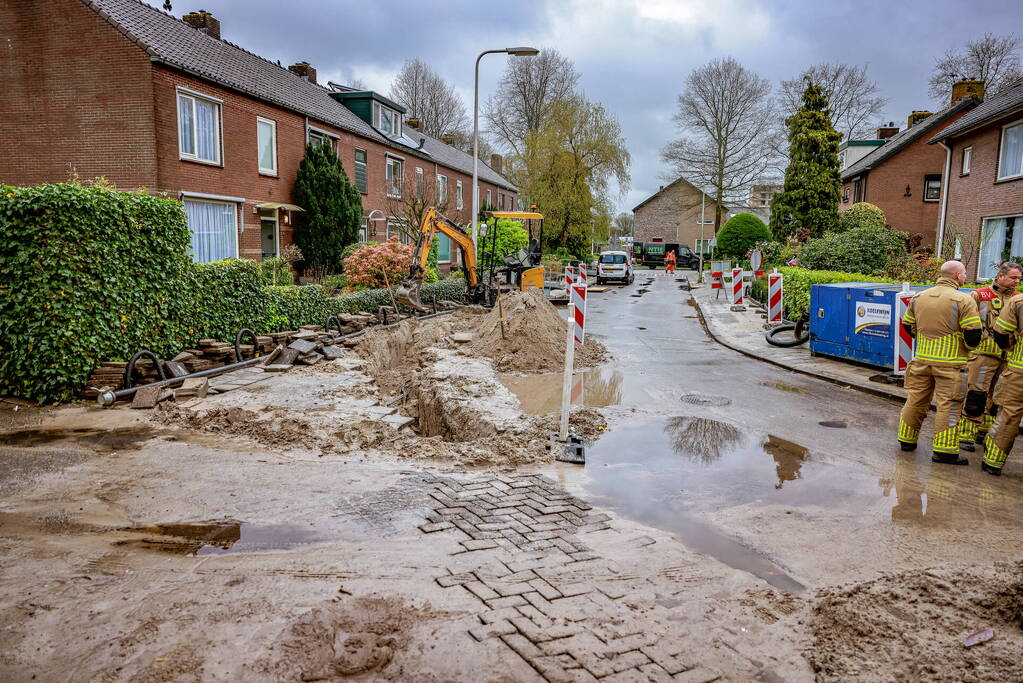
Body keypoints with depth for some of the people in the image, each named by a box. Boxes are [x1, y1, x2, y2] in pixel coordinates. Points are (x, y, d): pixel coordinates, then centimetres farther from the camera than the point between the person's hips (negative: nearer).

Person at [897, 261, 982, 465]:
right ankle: (944, 451, 2)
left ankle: (907, 440, 25)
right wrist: (967, 346, 4)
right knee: (948, 405, 0)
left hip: (922, 359, 5)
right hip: (950, 362, -5)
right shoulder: (964, 300, -12)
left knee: (916, 399, 15)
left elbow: (908, 325, 15)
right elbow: (973, 334, -15)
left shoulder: (919, 297, 6)